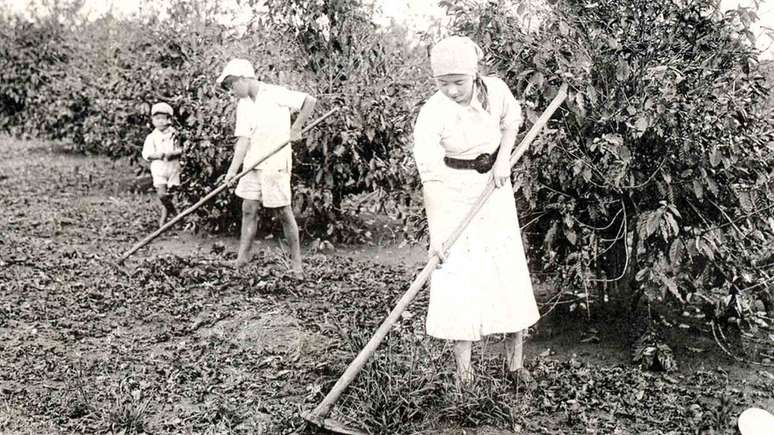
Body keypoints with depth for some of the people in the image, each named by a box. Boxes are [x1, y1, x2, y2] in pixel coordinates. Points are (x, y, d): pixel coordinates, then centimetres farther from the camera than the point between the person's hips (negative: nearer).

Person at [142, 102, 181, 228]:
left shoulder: (174, 135, 1)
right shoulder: (152, 137, 1)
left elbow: (180, 150, 0)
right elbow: (146, 154, -5)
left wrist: (173, 154, -19)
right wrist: (157, 155, -22)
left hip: (173, 167, 0)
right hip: (158, 168, 0)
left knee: (169, 196, 3)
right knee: (162, 195, -14)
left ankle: (163, 218, 19)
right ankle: (174, 213, 7)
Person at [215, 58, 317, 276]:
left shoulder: (275, 94, -10)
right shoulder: (243, 105, 9)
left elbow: (310, 101, -12)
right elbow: (243, 139, 3)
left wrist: (296, 126, -14)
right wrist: (233, 169, -6)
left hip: (276, 163, -6)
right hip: (253, 164, 6)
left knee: (283, 212, 0)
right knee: (248, 209, 5)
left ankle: (296, 263, 11)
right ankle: (241, 261, 12)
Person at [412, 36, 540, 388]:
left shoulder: (495, 89, -11)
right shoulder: (432, 115, -22)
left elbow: (511, 121, 11)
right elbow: (431, 177, -24)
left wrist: (504, 158, -5)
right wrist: (436, 233, -27)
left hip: (494, 188, 4)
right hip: (454, 195, -3)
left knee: (510, 273, 4)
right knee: (458, 277, -5)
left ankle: (515, 363, 17)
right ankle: (463, 367, 9)